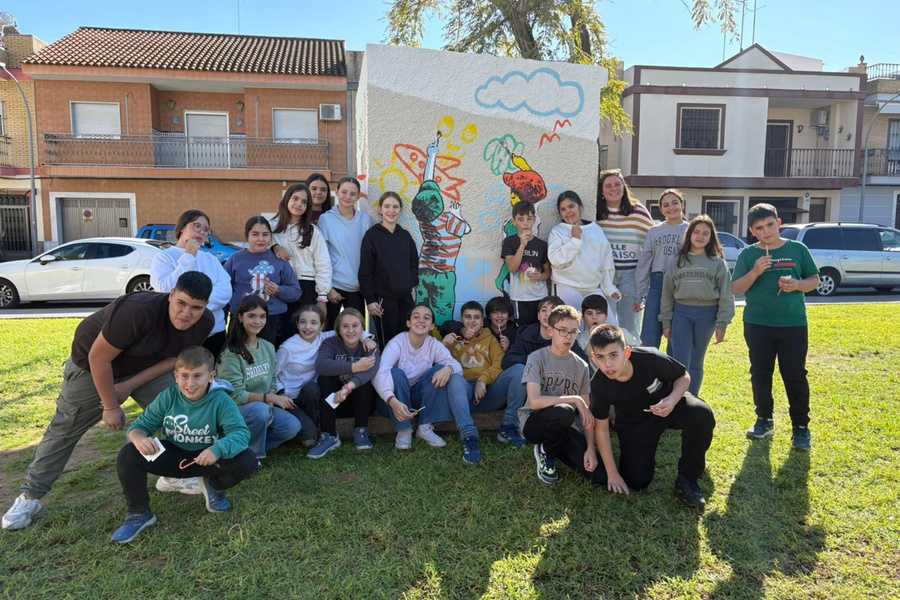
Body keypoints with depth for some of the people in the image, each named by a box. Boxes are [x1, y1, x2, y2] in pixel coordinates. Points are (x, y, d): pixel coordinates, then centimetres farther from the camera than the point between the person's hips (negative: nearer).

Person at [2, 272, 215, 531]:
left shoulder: (205, 323, -23)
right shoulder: (139, 310, -41)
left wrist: (131, 385, -19)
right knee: (65, 429, 3)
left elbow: (173, 359, -9)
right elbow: (98, 358, -30)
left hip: (145, 368, 5)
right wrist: (111, 406, -20)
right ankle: (30, 496, 20)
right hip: (92, 366, -4)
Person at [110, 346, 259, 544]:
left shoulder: (220, 400, -21)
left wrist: (218, 449, -51)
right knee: (128, 456, -22)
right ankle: (139, 513, 2)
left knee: (247, 462, -28)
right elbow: (140, 425, -9)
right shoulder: (167, 397, -13)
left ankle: (214, 486, 9)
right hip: (173, 457, 2)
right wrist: (139, 438, -35)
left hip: (206, 459, -2)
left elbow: (241, 432, -31)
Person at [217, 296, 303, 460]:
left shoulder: (268, 347, 6)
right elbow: (235, 394, -17)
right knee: (259, 409, -36)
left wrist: (270, 407, -11)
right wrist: (270, 398, -20)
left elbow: (272, 384, 8)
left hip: (263, 407, 5)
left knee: (292, 426, -19)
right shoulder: (231, 352, -14)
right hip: (235, 409, -5)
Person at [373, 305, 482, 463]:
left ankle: (426, 426, -20)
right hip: (393, 399, -3)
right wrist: (393, 401, -52)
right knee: (395, 373, -34)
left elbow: (456, 365, -20)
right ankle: (403, 431, -20)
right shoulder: (397, 343, -18)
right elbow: (380, 373, -35)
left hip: (419, 397, 3)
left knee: (442, 370, -21)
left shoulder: (434, 345, -6)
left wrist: (448, 368, -46)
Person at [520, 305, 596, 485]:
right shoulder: (537, 358, -12)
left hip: (563, 427, 4)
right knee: (564, 412, -37)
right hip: (534, 421, -4)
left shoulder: (581, 366, 1)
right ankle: (545, 452, -5)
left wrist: (590, 448, -12)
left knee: (596, 470, -17)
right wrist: (574, 399, -22)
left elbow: (586, 411, -1)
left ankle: (554, 447, 12)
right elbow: (535, 401, -25)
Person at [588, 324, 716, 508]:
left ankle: (687, 479, -12)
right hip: (635, 422, 1)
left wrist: (672, 400, -35)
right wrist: (612, 473, -11)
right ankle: (645, 454, 28)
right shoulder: (599, 384, -28)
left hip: (666, 402, 0)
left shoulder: (650, 358, -34)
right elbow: (601, 428, -13)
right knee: (637, 482, -8)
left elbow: (684, 376, -13)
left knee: (702, 415, -33)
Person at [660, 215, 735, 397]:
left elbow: (726, 295, -1)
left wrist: (722, 324, -7)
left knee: (696, 363, 9)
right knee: (680, 363, -4)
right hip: (681, 313, 1)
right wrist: (666, 321, 5)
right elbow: (668, 293, 8)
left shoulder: (717, 262, 2)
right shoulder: (678, 261, 7)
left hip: (707, 314, -1)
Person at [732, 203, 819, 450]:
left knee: (795, 376, 3)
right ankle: (764, 421, 24)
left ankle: (801, 427, 14)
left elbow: (815, 280, 9)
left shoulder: (798, 249, 2)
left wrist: (797, 284, -12)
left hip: (794, 324, -1)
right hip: (757, 324, 1)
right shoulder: (748, 254, 1)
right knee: (760, 374, 9)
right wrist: (755, 272, -18)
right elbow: (736, 289, -2)